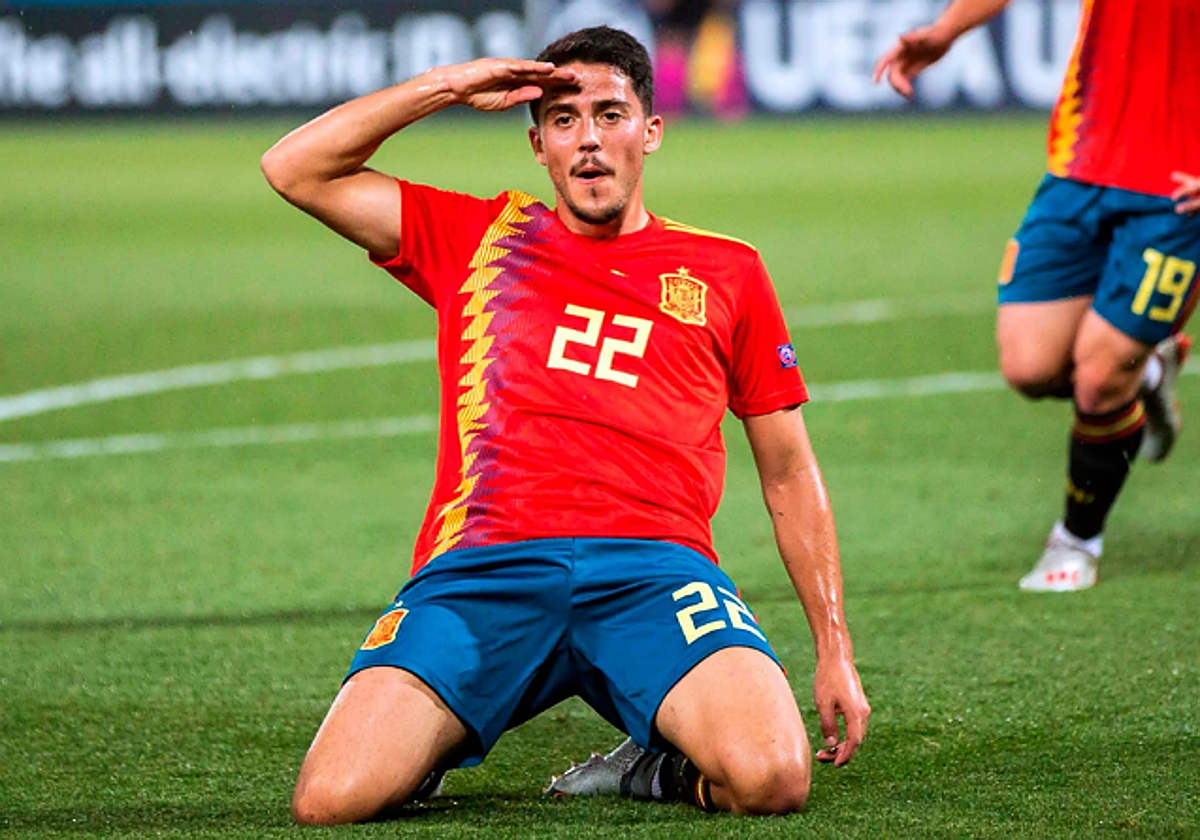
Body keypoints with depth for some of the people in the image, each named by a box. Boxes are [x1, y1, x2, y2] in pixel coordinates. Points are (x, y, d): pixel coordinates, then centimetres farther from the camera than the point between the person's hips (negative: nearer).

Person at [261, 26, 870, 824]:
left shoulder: (725, 272, 21)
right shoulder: (479, 239, 22)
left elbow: (790, 472, 24)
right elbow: (294, 168, 19)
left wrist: (835, 647, 17)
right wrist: (449, 86, 14)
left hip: (653, 568, 0)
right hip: (481, 570, 1)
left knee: (770, 778, -30)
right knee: (332, 800, -22)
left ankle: (678, 766, 6)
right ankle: (430, 740, 13)